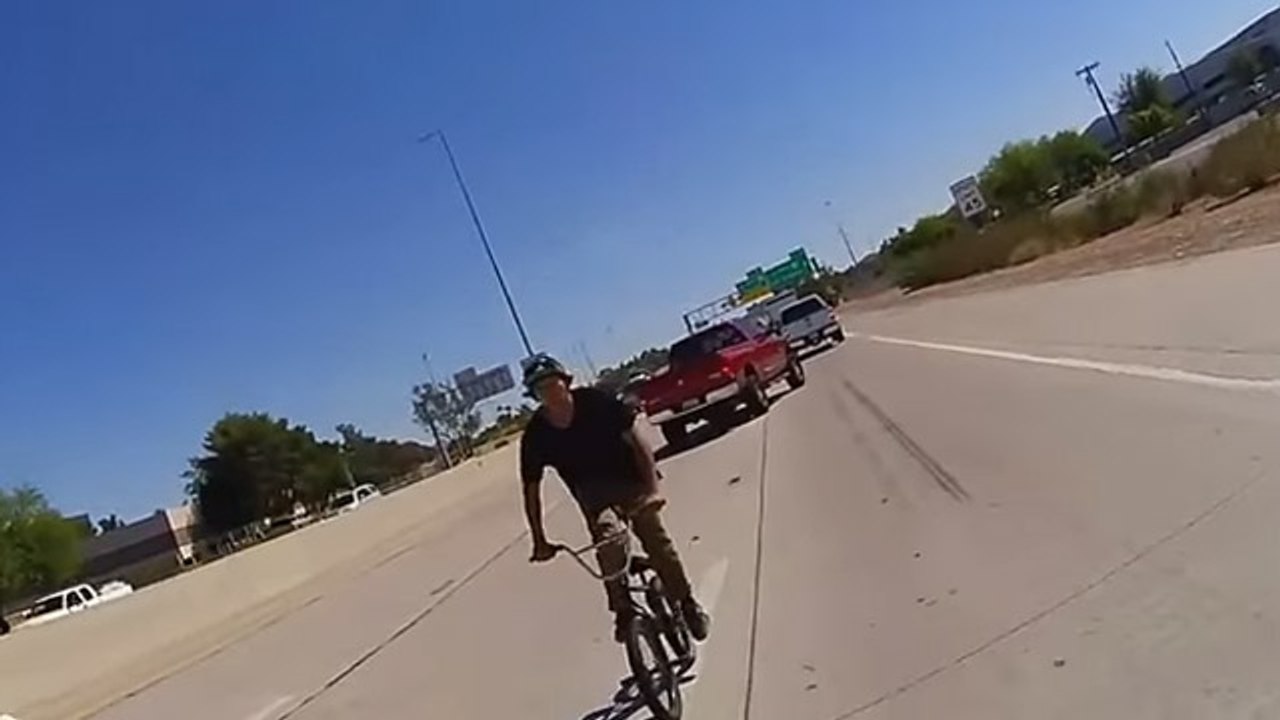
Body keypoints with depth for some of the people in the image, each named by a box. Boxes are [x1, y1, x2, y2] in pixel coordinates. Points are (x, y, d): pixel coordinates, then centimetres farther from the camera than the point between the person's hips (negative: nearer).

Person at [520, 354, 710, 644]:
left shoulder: (595, 402, -21)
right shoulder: (536, 435, -16)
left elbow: (637, 442, -19)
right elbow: (531, 489, -7)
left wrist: (652, 488, -28)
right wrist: (540, 541, -8)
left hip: (629, 480, 0)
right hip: (594, 494, 1)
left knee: (656, 538, -13)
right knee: (608, 540, -27)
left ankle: (687, 603, 6)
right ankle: (622, 610, -10)